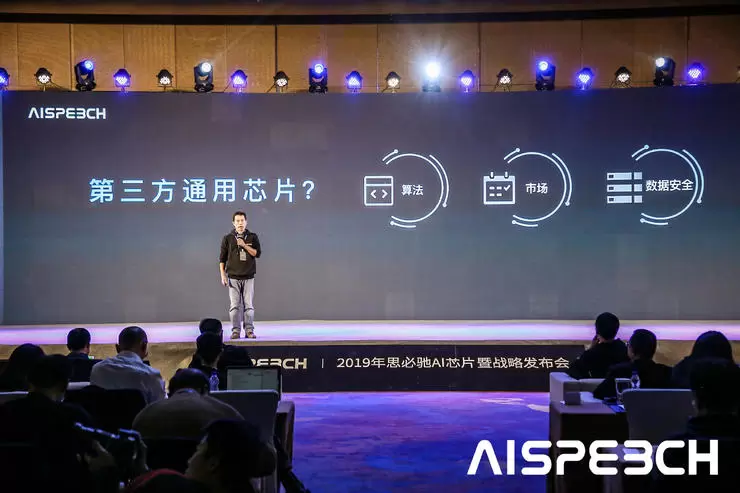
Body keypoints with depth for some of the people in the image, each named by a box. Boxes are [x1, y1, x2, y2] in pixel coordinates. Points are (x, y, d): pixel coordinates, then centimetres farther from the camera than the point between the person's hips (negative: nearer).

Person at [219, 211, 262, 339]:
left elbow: (258, 253, -3)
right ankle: (236, 331, 4)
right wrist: (223, 275, 0)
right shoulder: (227, 238, 6)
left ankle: (249, 330, 4)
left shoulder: (252, 237, 7)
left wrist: (244, 245, -13)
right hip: (233, 277, 0)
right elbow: (222, 258, 7)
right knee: (234, 305, -2)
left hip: (248, 277, 0)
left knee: (249, 305, -1)